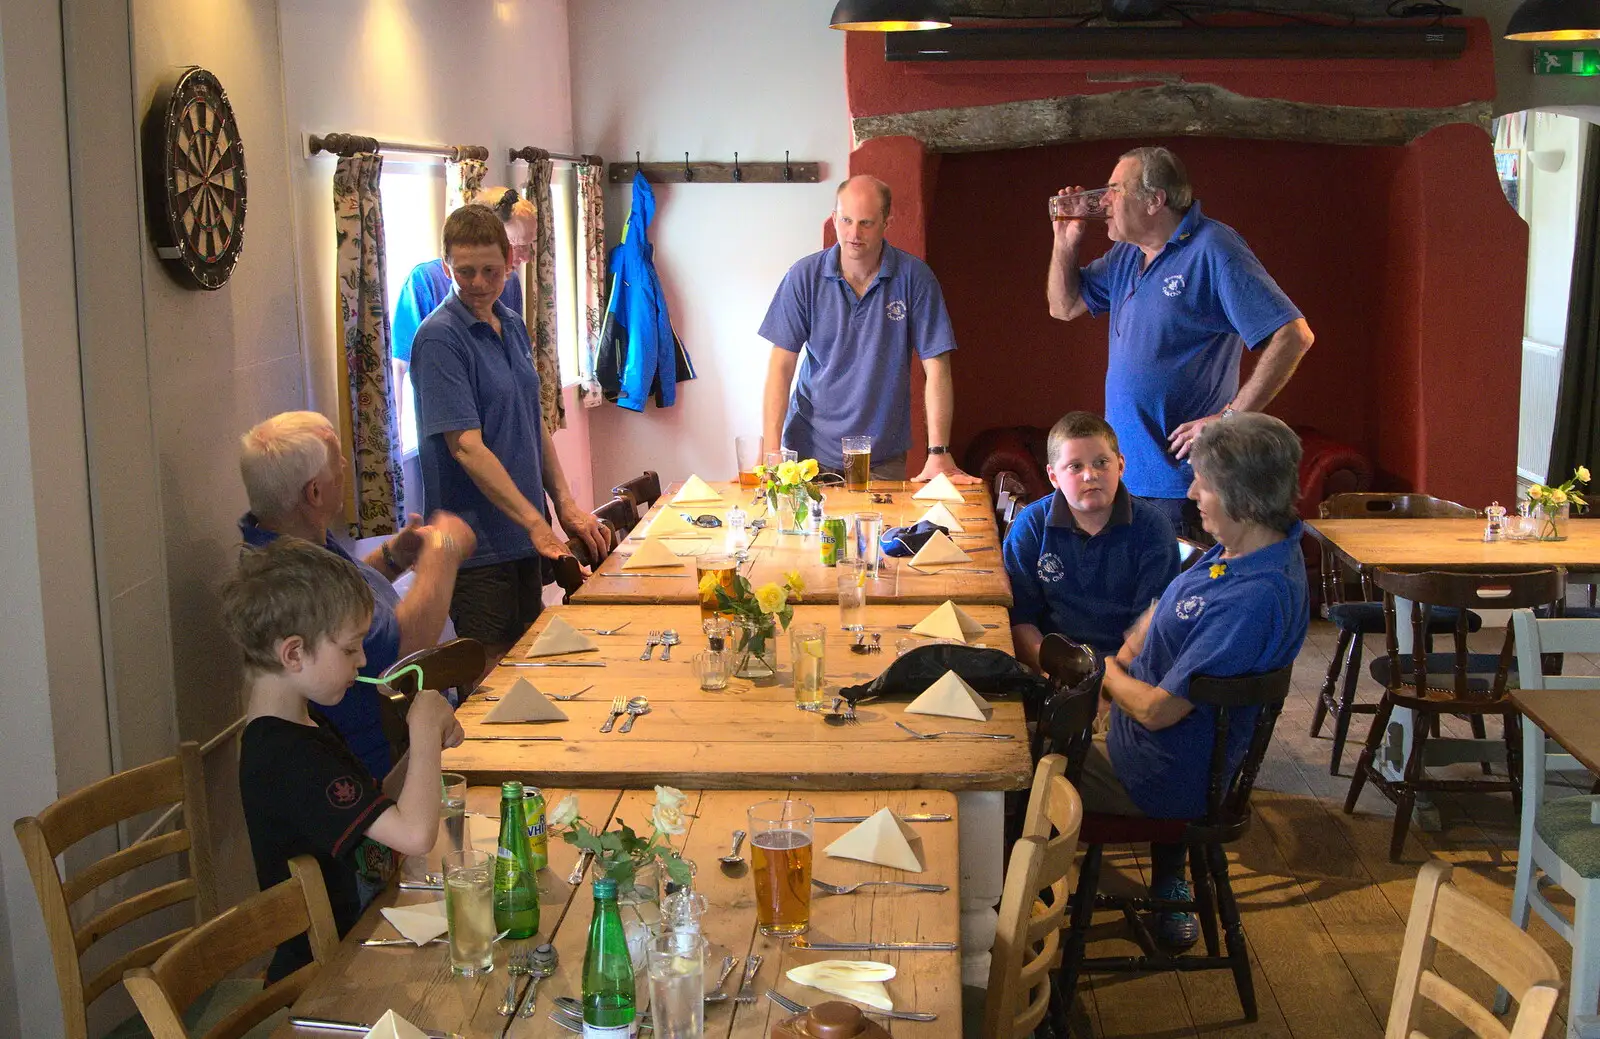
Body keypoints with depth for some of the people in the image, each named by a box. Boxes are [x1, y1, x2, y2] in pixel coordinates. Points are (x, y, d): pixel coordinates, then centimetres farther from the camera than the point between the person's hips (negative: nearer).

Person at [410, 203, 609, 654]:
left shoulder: (513, 327, 10)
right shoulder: (439, 338, -15)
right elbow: (466, 446, -21)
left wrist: (565, 505, 6)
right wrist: (536, 524, -24)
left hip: (525, 535, 8)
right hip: (477, 545, -8)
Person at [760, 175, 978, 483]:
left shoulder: (913, 278, -9)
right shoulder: (804, 276, -6)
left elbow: (936, 367, -9)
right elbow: (781, 365, -7)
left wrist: (939, 454, -17)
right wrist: (771, 453, -16)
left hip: (883, 457, 0)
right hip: (810, 448, 0)